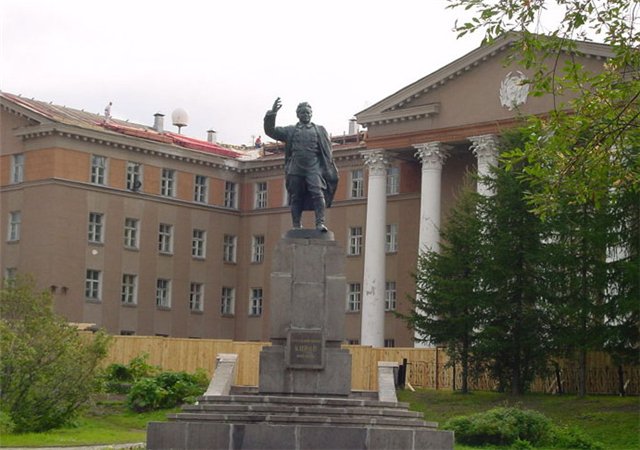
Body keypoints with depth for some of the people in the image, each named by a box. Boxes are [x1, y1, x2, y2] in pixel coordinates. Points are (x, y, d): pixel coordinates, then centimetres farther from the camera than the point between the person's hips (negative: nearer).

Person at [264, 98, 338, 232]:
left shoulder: (320, 130, 18)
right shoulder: (290, 131, 18)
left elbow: (327, 152, 12)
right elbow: (270, 131, 11)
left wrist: (328, 170, 1)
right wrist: (272, 114, -2)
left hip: (314, 168, -1)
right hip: (296, 169, 2)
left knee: (318, 193, -18)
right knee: (296, 198, 1)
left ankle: (320, 223, -23)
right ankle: (297, 227, 5)